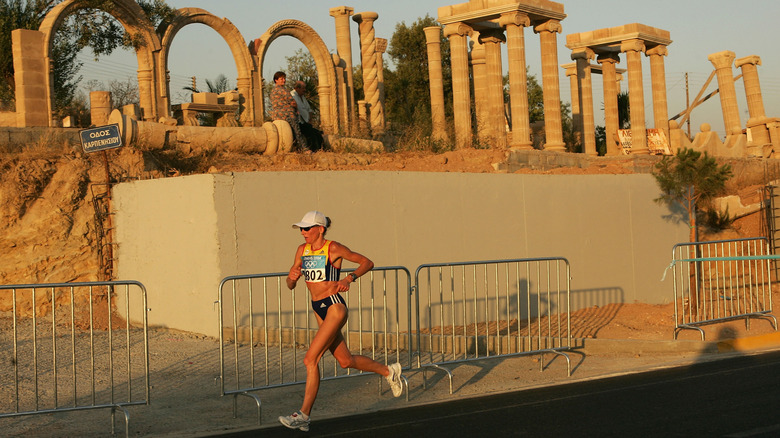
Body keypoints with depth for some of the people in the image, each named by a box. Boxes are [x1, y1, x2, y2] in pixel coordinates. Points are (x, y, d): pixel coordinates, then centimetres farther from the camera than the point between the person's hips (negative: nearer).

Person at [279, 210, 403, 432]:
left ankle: (303, 415, -8)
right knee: (346, 360, 17)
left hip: (334, 307, -8)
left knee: (310, 359, -14)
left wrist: (349, 278, -20)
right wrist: (292, 277, -13)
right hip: (319, 310, 8)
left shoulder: (334, 249, -11)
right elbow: (290, 285, 10)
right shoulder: (302, 250, 7)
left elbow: (367, 263, -5)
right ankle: (388, 371, 38)